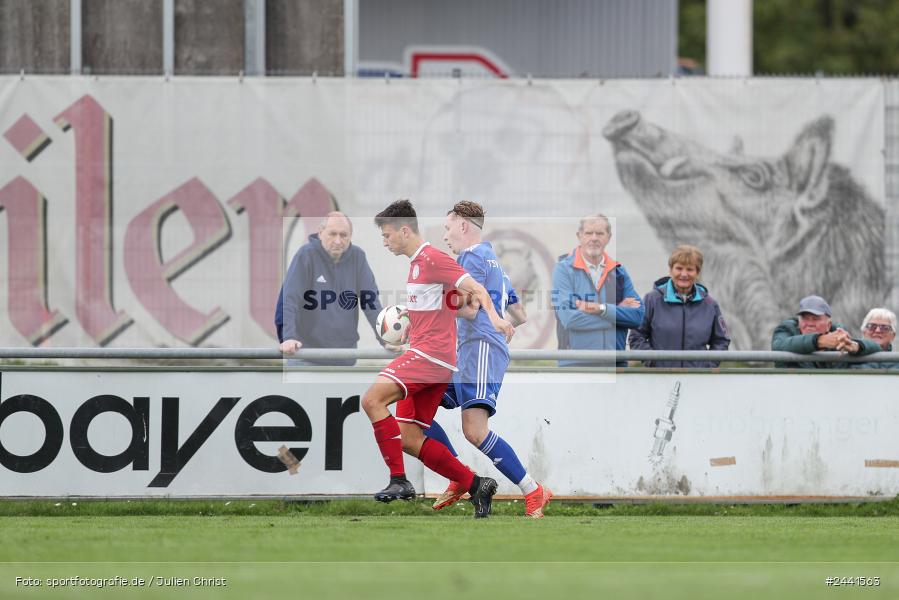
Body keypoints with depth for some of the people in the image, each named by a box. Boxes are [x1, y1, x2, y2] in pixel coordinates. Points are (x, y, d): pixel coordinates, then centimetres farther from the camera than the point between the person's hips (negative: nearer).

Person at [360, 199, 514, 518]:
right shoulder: (416, 262, 21)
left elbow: (475, 288, -18)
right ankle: (476, 484, 6)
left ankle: (399, 480, -21)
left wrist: (495, 317, -33)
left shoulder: (432, 258, -9)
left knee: (373, 399, -22)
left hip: (432, 354, -10)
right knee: (407, 438, 4)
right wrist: (406, 327, 27)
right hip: (423, 354, 10)